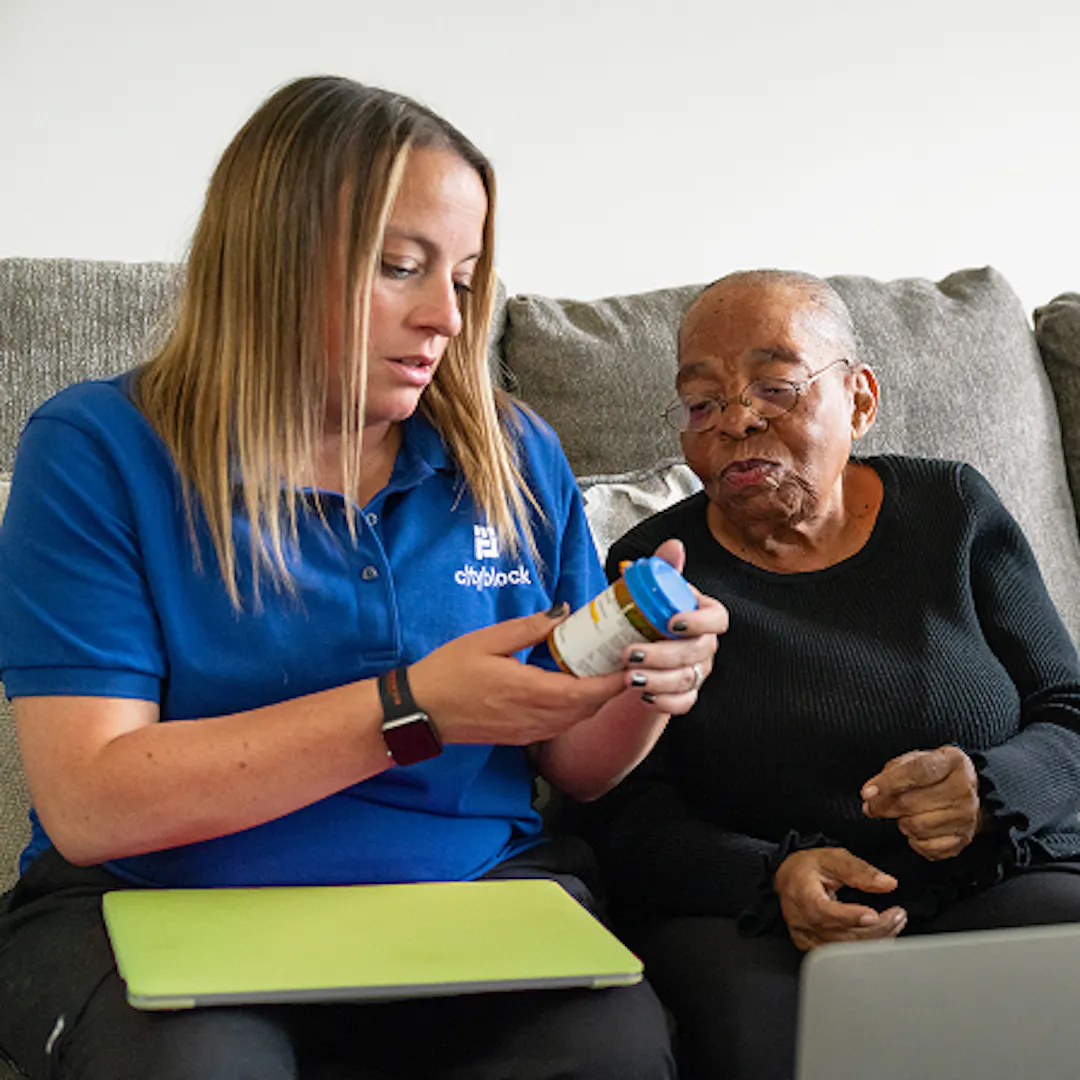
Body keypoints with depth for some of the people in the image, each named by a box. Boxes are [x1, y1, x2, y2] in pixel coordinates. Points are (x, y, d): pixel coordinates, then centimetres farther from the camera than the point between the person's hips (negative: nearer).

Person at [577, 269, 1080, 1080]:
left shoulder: (954, 511, 7)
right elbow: (627, 814, 0)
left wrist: (989, 791, -16)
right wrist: (773, 877, -20)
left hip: (991, 884, 2)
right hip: (735, 907, -2)